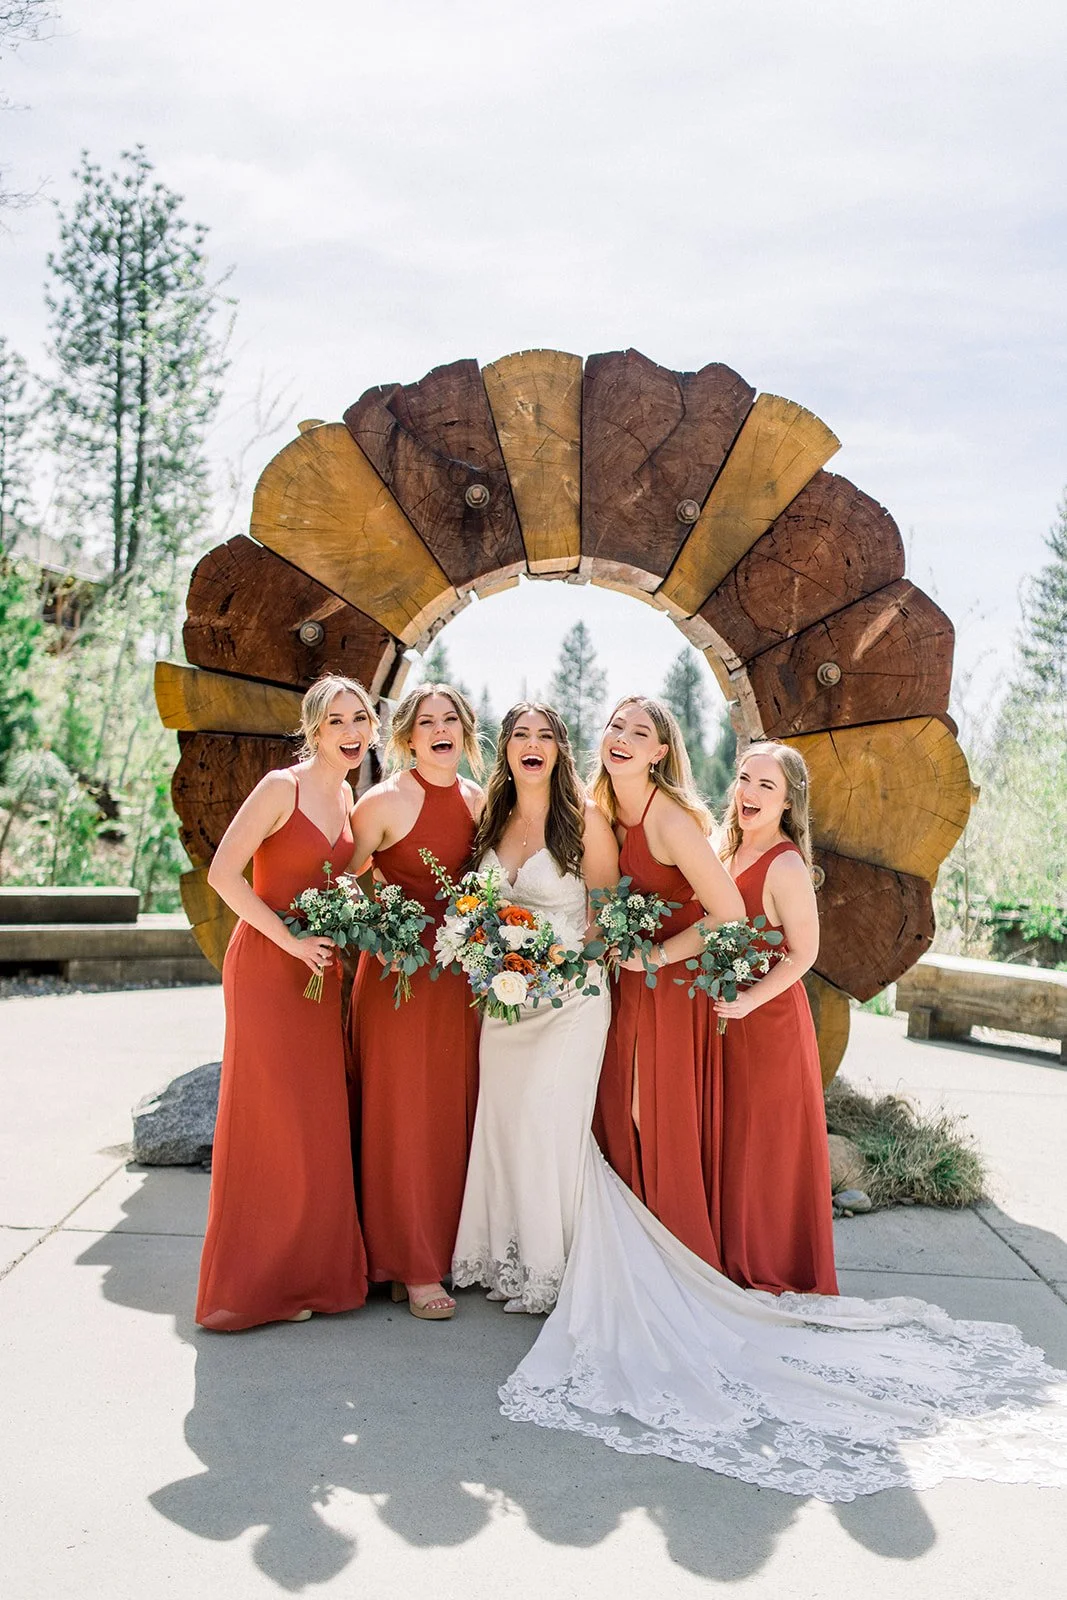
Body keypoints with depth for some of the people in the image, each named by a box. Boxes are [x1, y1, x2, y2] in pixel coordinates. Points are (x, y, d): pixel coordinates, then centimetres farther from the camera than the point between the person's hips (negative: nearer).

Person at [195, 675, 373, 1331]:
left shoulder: (346, 794, 10)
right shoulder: (282, 787, -13)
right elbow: (223, 873, -19)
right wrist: (291, 941, -20)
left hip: (319, 967, 7)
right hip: (268, 964, -7)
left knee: (319, 1116, 11)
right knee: (273, 1120, -1)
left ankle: (312, 1268, 25)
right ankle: (259, 1283, 13)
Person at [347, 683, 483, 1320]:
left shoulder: (478, 800, 8)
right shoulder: (384, 802, -9)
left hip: (459, 971, 6)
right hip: (398, 972, -5)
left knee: (454, 1111, 11)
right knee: (402, 1115, 0)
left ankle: (444, 1247, 26)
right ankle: (410, 1265, 11)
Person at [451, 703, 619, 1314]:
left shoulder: (585, 819, -7)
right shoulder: (492, 820, 9)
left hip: (570, 994, -5)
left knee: (546, 1121, -6)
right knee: (500, 1121, 7)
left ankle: (548, 1268, 10)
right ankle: (503, 1257, 22)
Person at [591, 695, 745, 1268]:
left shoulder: (671, 819, -23)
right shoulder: (603, 811, 1)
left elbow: (730, 915, -24)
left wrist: (655, 956, -16)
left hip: (675, 981, -7)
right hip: (626, 982, 7)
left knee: (669, 1127, 2)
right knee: (617, 1118, 9)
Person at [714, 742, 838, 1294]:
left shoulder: (785, 865, -18)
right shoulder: (728, 850, 6)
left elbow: (803, 953, -17)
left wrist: (749, 1001, -23)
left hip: (768, 1017, -8)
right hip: (724, 1015, 8)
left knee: (765, 1141, 5)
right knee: (730, 1138, 16)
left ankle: (774, 1267, 21)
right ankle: (736, 1257, 31)